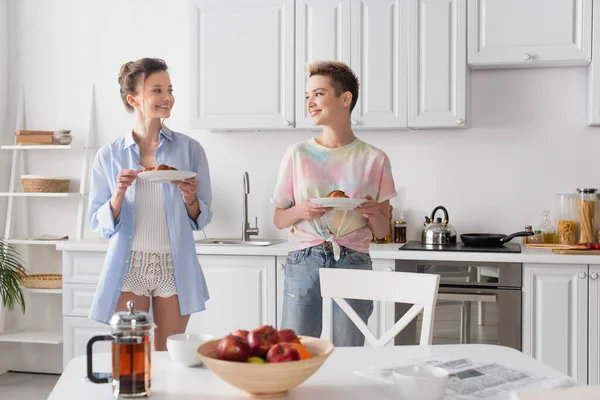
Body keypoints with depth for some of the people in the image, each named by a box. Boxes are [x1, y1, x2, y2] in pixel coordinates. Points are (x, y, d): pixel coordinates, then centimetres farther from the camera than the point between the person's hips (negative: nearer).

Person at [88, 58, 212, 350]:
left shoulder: (189, 149, 0)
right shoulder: (109, 156, 0)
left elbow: (202, 219, 4)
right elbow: (99, 225, 0)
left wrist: (190, 199, -16)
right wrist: (119, 194, -17)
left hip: (174, 268, 1)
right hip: (128, 268, 0)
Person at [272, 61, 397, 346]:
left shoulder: (374, 159, 2)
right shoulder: (297, 155, 3)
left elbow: (382, 231, 7)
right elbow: (279, 220, 8)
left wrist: (373, 213, -14)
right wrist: (301, 211, -11)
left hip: (353, 262, 0)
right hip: (304, 262, 0)